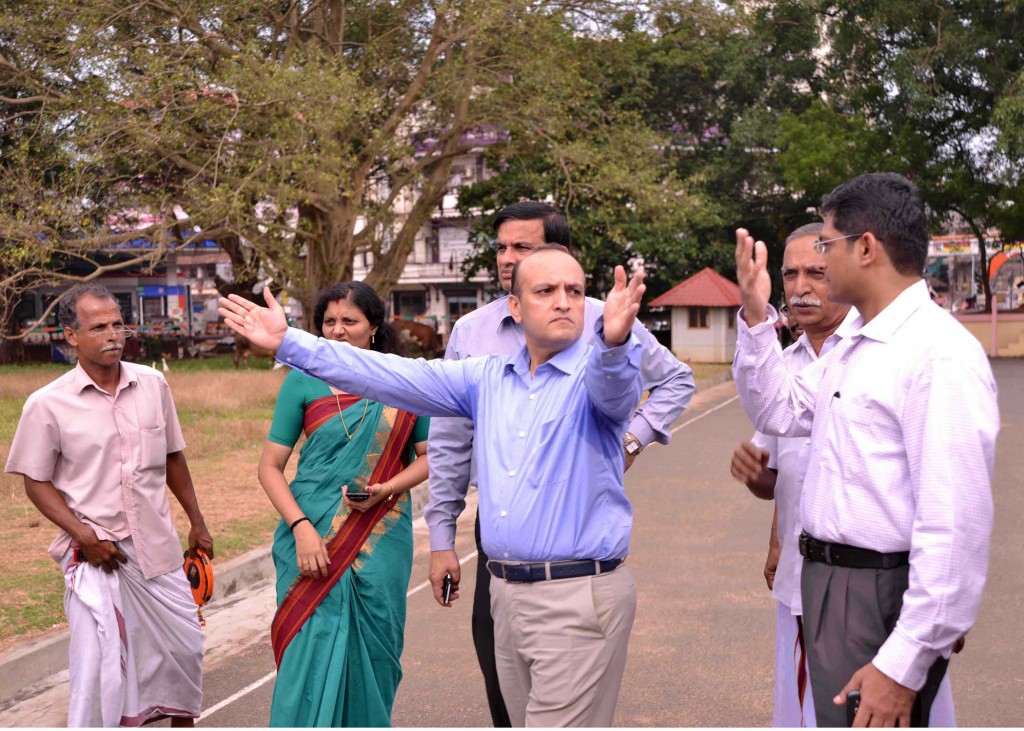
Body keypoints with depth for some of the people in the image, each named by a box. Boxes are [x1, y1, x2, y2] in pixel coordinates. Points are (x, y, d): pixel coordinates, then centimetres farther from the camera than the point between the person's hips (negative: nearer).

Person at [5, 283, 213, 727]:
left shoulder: (153, 385, 1)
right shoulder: (48, 404, -9)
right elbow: (36, 481, -3)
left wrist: (196, 523, 14)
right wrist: (83, 534, -15)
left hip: (157, 545, 4)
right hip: (96, 554, -4)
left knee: (184, 646, 15)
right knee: (101, 665, -6)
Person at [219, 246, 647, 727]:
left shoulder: (596, 373, -5)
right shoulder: (488, 377, 12)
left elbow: (616, 383, -29)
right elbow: (396, 377, 11)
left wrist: (614, 339, -54)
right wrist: (288, 343, 9)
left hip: (580, 598, -6)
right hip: (507, 593, 6)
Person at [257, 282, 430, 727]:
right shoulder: (303, 381, 1)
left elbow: (429, 456, 7)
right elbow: (270, 466, 0)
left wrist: (387, 489, -11)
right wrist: (301, 527, -12)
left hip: (380, 538, 1)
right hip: (313, 538, -1)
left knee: (373, 652, 6)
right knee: (312, 652, -6)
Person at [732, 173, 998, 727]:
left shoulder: (940, 355, -21)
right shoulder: (851, 346, 10)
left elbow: (955, 527, -25)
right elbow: (778, 412, 20)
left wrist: (903, 665, -24)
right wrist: (756, 317, 7)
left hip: (881, 599, -9)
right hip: (827, 580, 9)